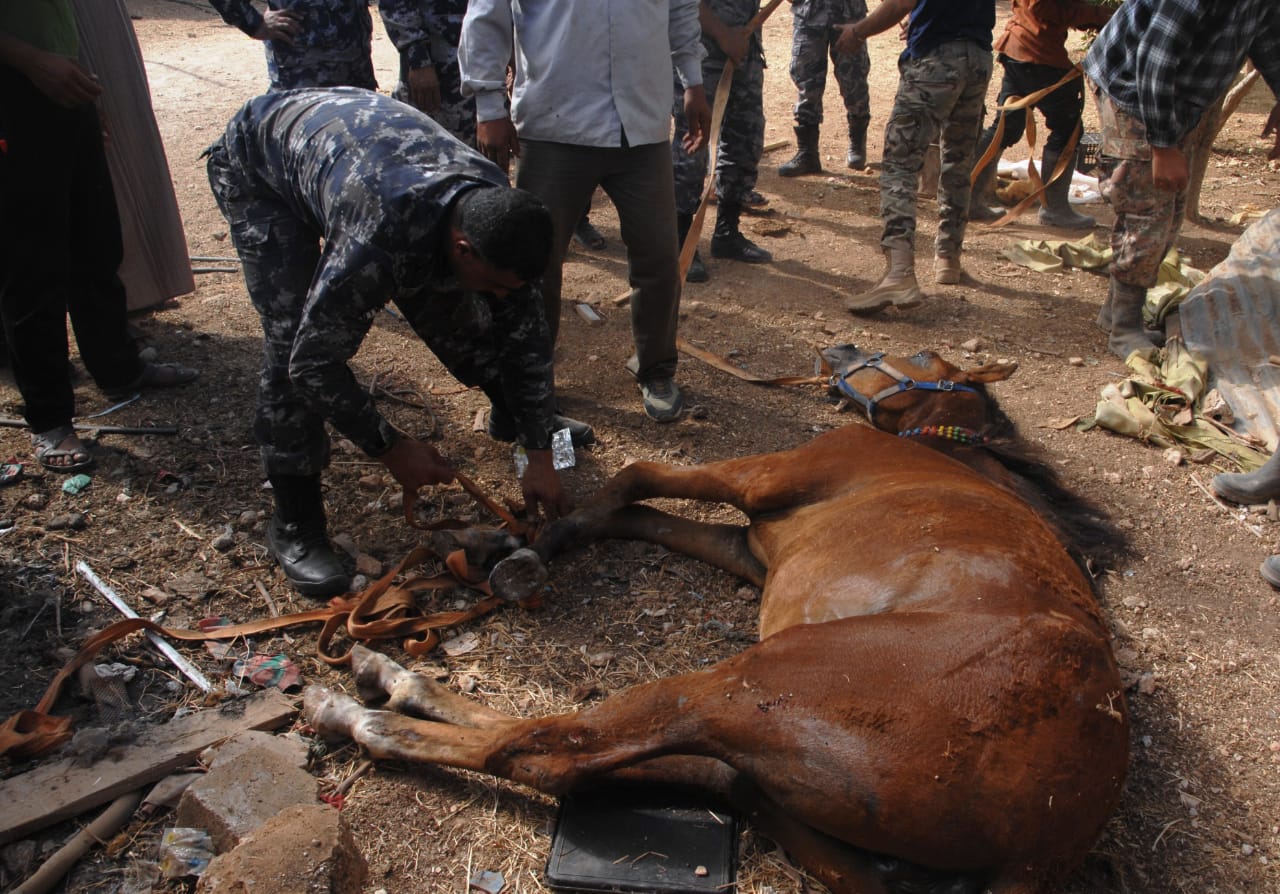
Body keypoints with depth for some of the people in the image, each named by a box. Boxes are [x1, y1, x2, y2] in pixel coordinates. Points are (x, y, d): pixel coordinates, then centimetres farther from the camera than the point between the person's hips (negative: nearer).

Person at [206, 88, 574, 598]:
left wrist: (540, 455, -16)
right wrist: (390, 449, -25)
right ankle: (294, 527, -6)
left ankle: (516, 420, 24)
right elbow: (313, 362, -35)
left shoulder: (497, 212, -25)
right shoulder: (379, 240, -45)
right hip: (256, 159, -5)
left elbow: (526, 336, -15)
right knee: (292, 339, -20)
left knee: (447, 310, -2)